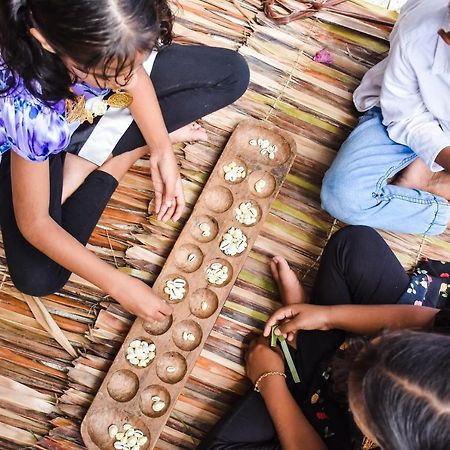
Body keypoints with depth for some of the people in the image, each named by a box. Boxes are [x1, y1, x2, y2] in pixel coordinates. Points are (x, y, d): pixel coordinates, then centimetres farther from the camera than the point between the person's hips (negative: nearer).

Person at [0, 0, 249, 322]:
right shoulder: (28, 110, -43)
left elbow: (134, 75, -11)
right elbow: (33, 223, -30)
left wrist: (162, 150, -19)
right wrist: (119, 285, -27)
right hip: (40, 139, -3)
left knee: (233, 73, -6)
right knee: (36, 279, -20)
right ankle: (121, 153, -3)